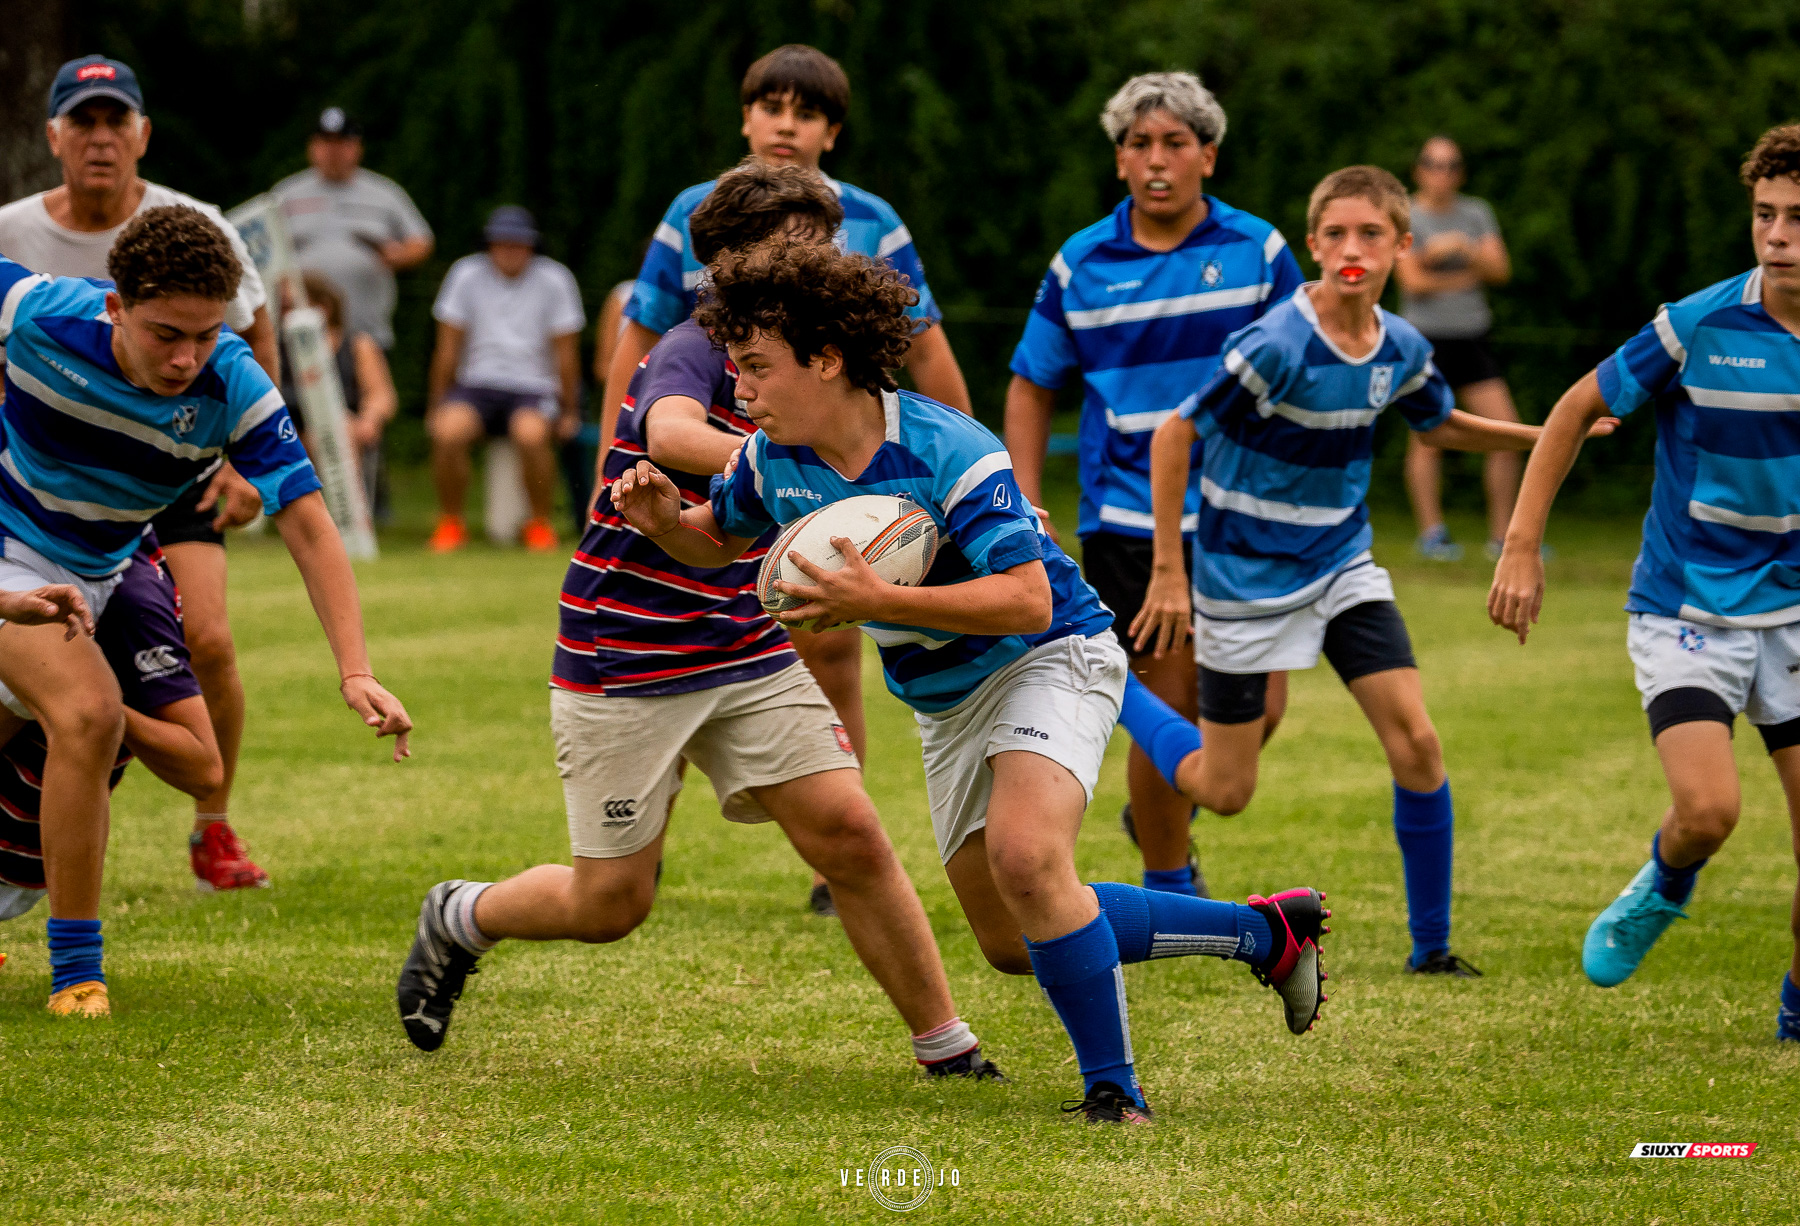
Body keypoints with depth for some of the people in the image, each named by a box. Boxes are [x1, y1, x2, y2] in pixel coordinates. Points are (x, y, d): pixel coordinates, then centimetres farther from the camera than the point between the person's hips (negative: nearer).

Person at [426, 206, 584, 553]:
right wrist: (438, 406, 5)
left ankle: (540, 524, -12)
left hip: (533, 388, -1)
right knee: (448, 432, -32)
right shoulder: (467, 275, 5)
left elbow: (566, 353, 7)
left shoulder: (554, 280, 2)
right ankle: (450, 523, -10)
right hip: (477, 384, 1)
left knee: (530, 434, -36)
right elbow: (448, 348, 7)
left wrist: (569, 413, 6)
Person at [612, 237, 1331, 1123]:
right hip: (944, 701, 8)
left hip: (1047, 657, -8)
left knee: (1024, 859, -33)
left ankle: (1111, 1087, -18)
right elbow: (718, 538, 13)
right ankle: (1266, 932, 22)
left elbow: (1026, 598, -33)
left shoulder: (946, 451, -28)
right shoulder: (774, 462, -7)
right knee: (1013, 943, 10)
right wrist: (662, 519, -11)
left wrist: (878, 600, -40)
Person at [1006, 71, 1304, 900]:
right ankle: (1168, 888, 15)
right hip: (1129, 517, -1)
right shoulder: (1080, 265, 2)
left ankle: (1165, 811, 29)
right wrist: (1026, 512, 2)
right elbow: (1032, 387, 11)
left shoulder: (1258, 250, 1)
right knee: (1167, 710, -4)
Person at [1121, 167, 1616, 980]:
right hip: (1246, 577, -5)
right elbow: (1173, 438, -19)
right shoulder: (1277, 347, -25)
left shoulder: (1401, 348, -5)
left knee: (1416, 744, -8)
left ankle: (1431, 944, 5)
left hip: (1343, 566, 5)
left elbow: (1440, 426, 18)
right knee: (1224, 791, 3)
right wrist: (1168, 573, -17)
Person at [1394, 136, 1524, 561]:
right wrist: (1467, 276, -4)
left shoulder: (1476, 214, 12)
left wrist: (1463, 249, -14)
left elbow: (1500, 270, 2)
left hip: (1472, 338, 4)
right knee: (1427, 438, -7)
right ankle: (1431, 531, 2)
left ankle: (1502, 535, 3)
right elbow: (1413, 279, -9)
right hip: (1426, 336, -4)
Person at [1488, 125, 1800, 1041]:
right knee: (1708, 808, -21)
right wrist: (1521, 546, -7)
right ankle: (1662, 889, 16)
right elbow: (1578, 409, -4)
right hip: (1685, 609, -3)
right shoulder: (1701, 327, -15)